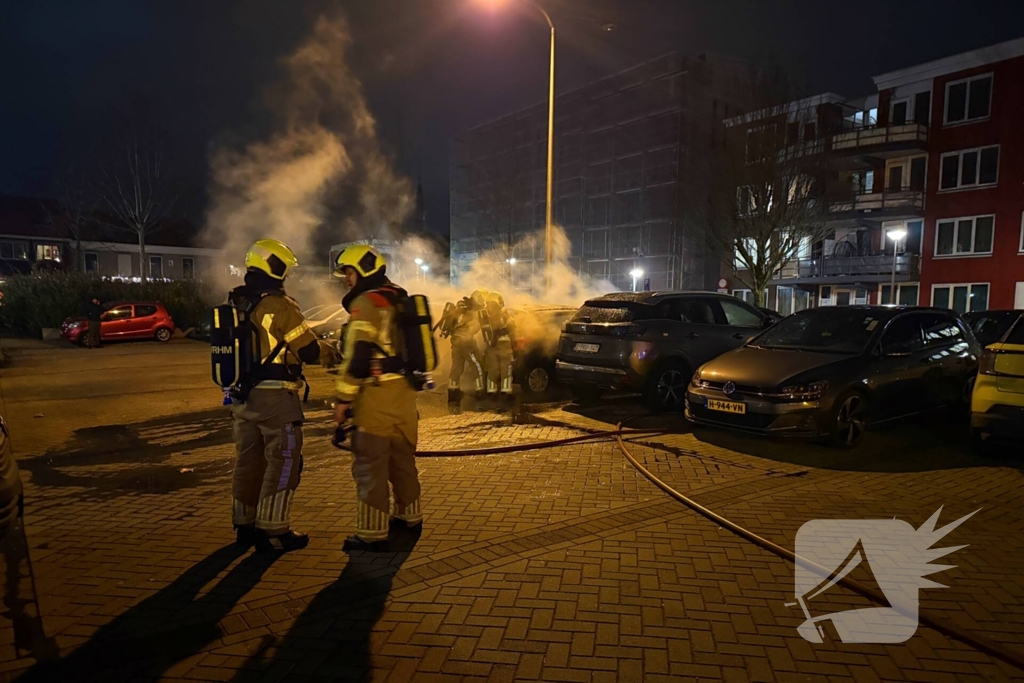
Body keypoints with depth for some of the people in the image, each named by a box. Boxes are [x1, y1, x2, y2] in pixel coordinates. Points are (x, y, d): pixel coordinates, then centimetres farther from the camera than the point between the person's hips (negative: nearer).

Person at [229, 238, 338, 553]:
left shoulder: (233, 304, 8)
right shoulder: (280, 305, -15)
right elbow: (308, 350, -10)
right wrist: (333, 352, 8)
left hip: (242, 395, 8)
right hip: (274, 396, -8)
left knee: (248, 459, 16)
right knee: (283, 461, 1)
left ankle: (245, 525, 27)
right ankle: (273, 531, 4)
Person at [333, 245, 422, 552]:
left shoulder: (366, 302, -12)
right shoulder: (400, 299, 15)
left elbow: (357, 356, -19)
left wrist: (343, 399, -14)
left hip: (377, 393, -9)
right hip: (405, 390, 9)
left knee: (370, 464, -1)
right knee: (403, 457, 19)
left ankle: (372, 533, 4)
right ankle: (410, 516, 32)